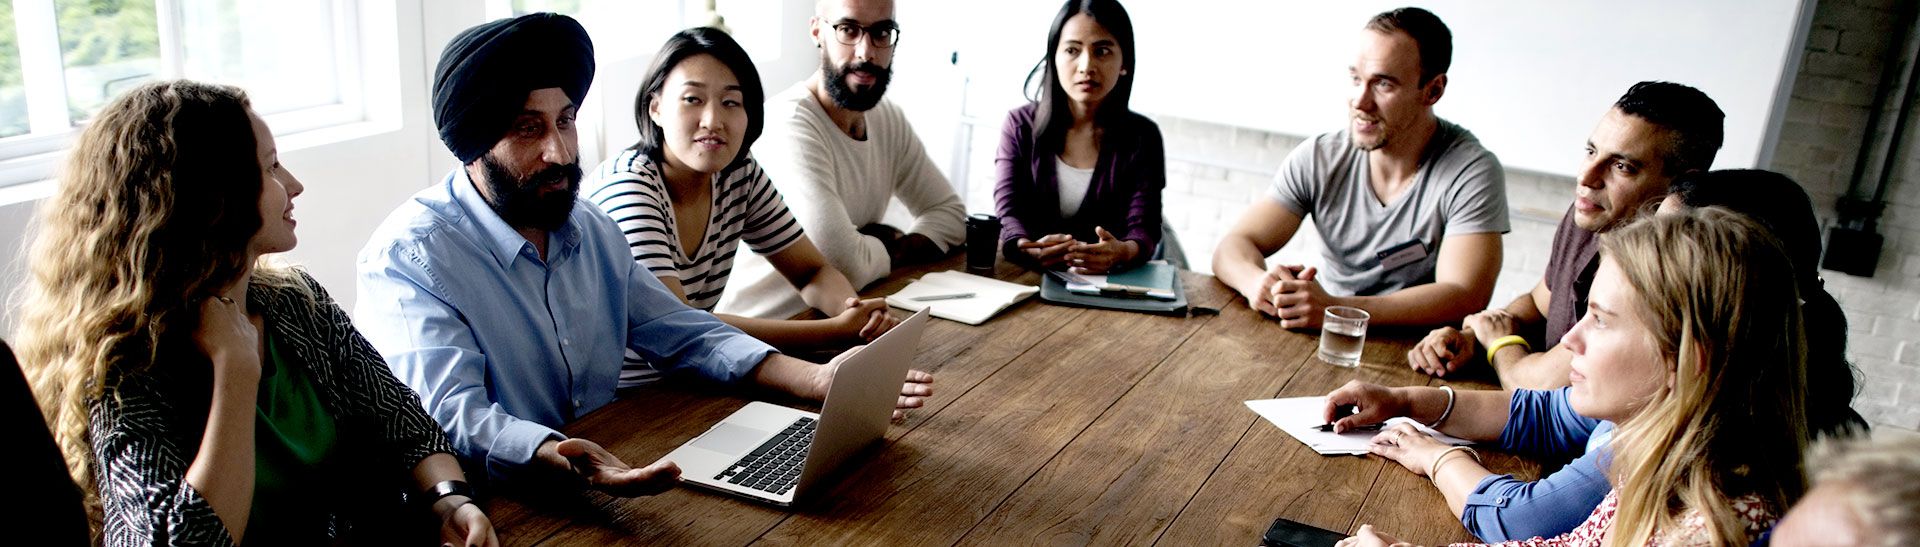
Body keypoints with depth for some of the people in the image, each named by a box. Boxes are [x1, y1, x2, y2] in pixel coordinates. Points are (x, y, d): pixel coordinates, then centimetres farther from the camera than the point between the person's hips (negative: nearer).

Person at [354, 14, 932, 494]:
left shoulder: (591, 230, 9)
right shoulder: (408, 257, -13)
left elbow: (679, 331, 11)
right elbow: (449, 414, -23)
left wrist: (818, 379, -4)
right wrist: (558, 457, -44)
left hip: (616, 475, 6)